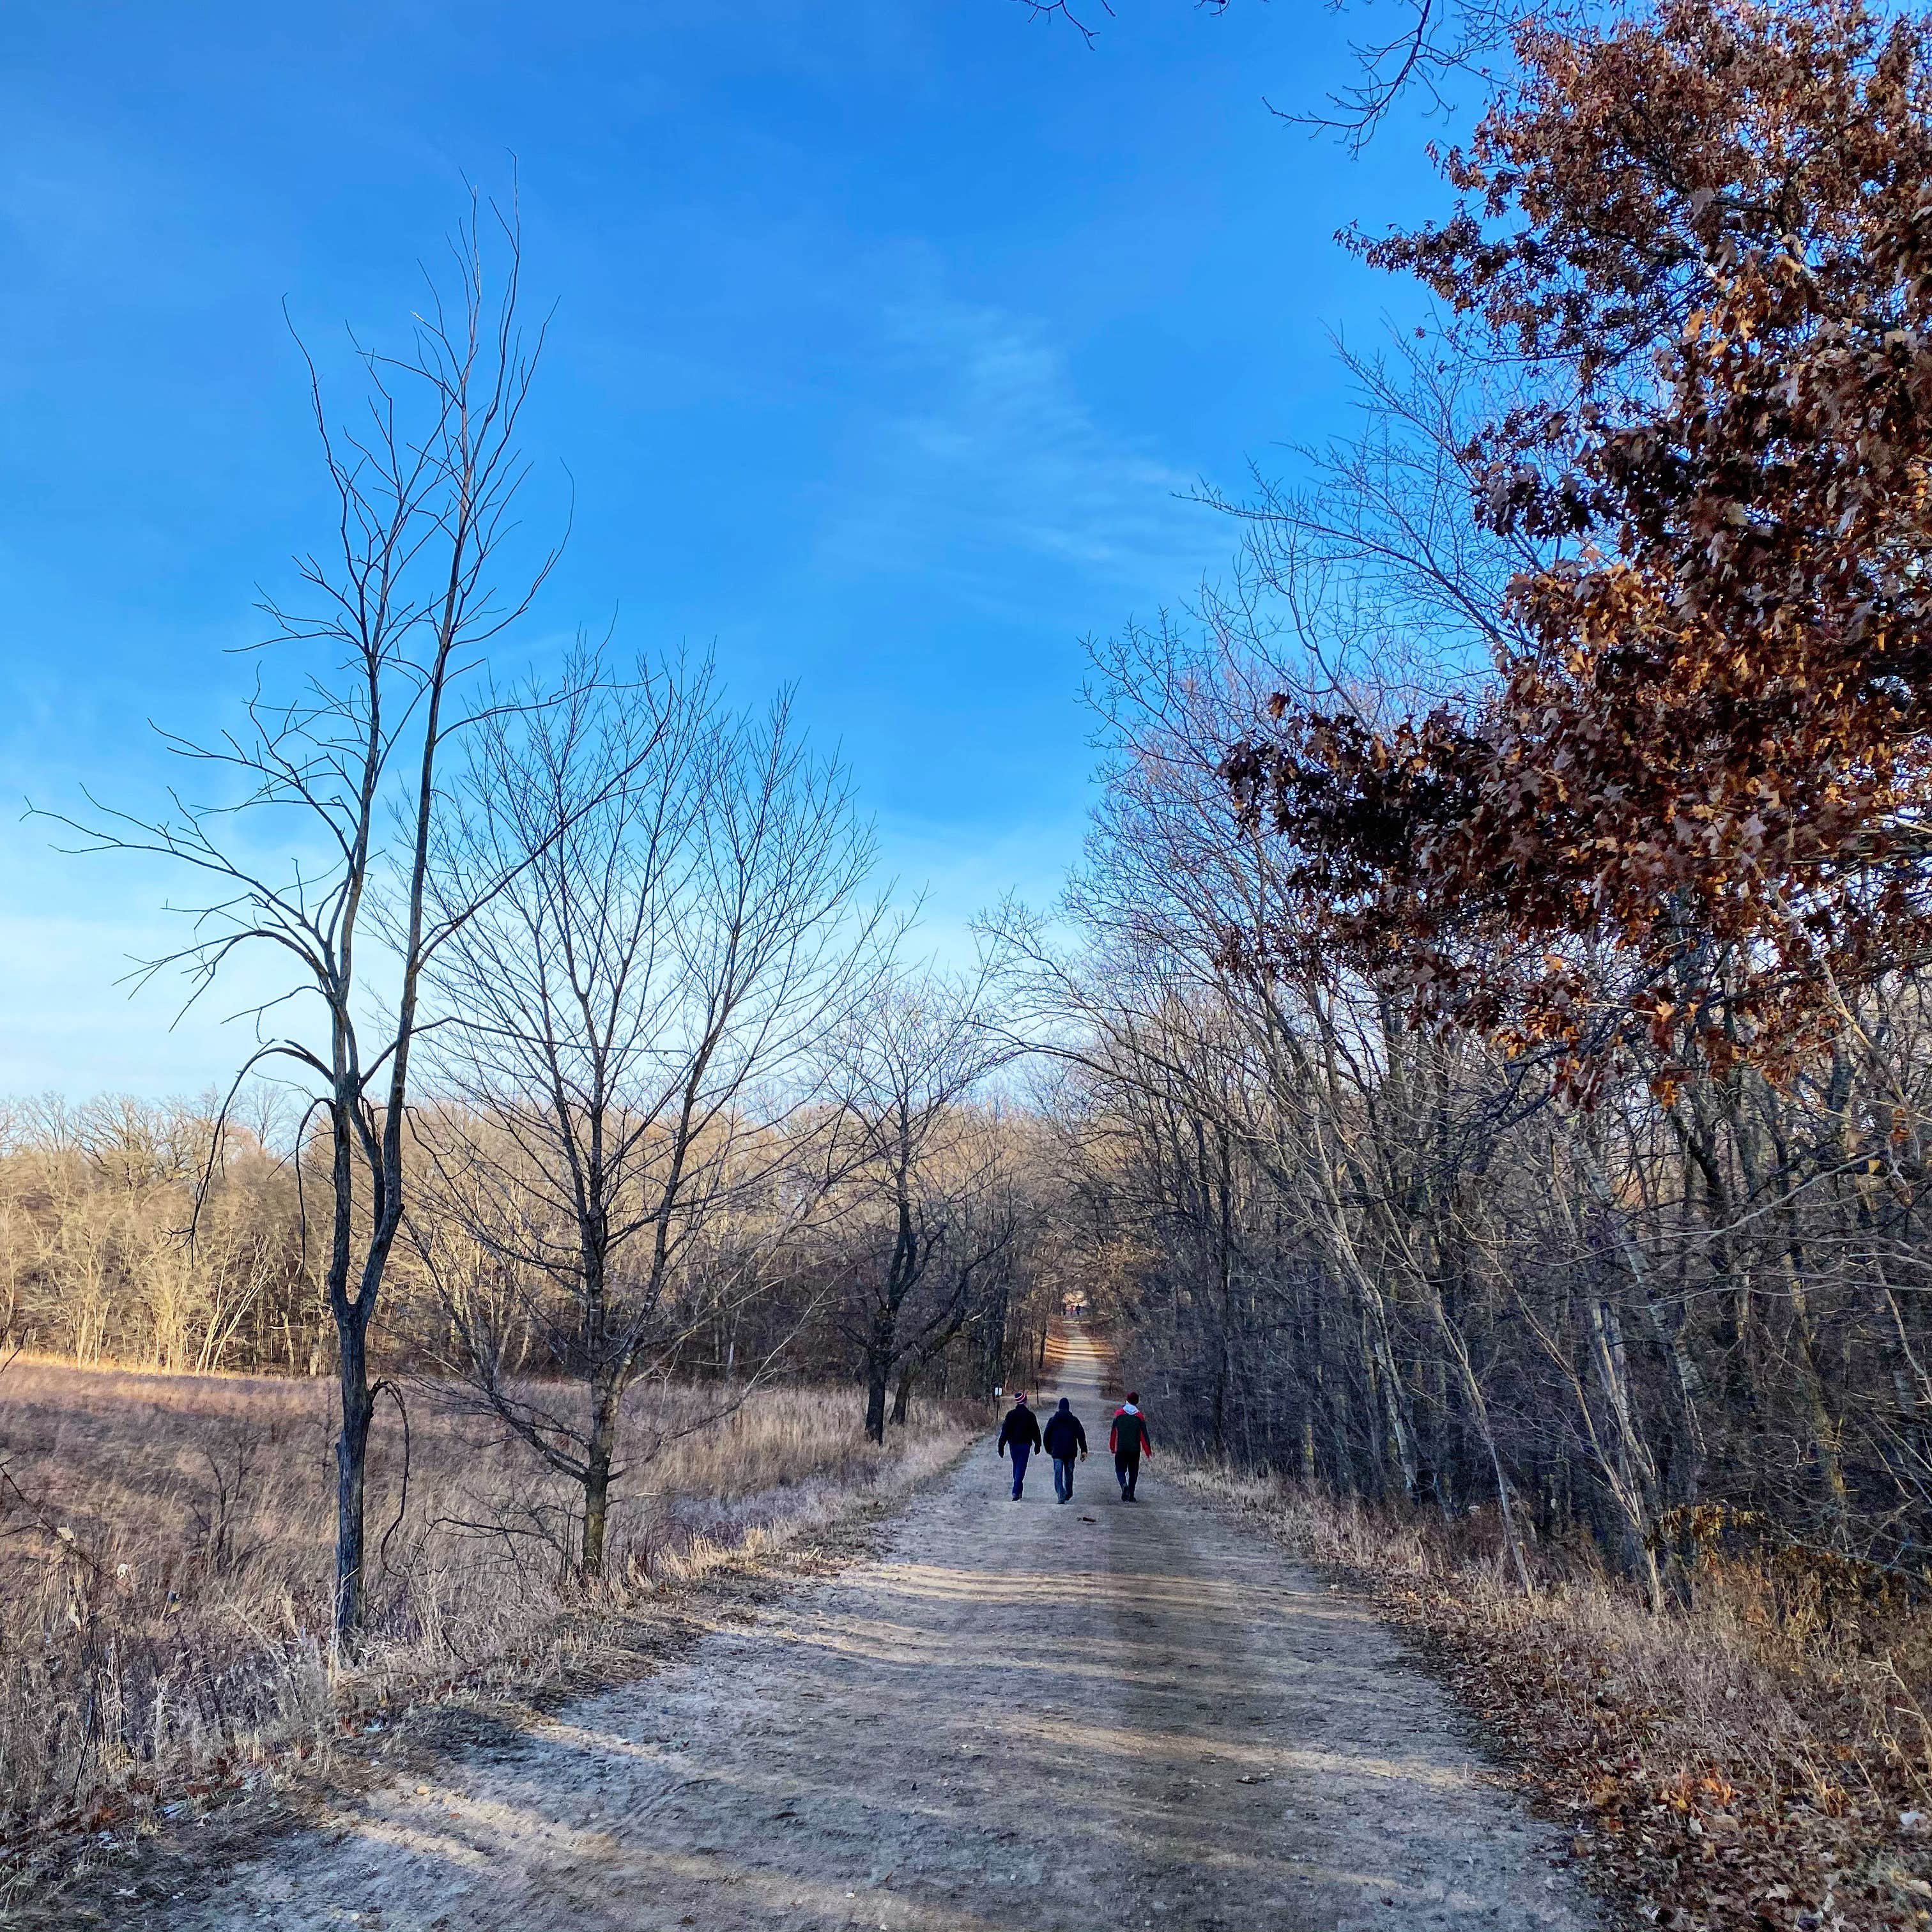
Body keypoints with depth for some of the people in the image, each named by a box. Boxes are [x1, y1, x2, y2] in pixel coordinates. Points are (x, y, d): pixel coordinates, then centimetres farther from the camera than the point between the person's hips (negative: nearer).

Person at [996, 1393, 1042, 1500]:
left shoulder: (1010, 1414, -2)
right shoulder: (1030, 1415, -3)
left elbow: (1005, 1431, -3)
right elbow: (1036, 1432, 4)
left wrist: (1001, 1446, 0)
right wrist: (1037, 1445, 16)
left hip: (1013, 1445, 2)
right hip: (1025, 1445, -2)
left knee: (1016, 1467, 16)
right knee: (1021, 1468, -3)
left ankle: (1018, 1491, 24)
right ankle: (1016, 1491, -15)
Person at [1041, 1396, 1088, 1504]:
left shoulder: (1053, 1420, 2)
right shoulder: (1074, 1420, 3)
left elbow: (1046, 1436, 5)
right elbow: (1081, 1435, -3)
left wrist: (1048, 1449, 18)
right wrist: (1084, 1450, -3)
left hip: (1057, 1452, -1)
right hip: (1071, 1452, 1)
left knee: (1058, 1475, -2)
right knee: (1069, 1474, 15)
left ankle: (1061, 1496, -16)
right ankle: (1068, 1494, 24)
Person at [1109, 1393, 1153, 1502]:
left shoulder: (1119, 1413, -1)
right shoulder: (1139, 1416, -2)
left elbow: (1113, 1432, 5)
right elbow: (1144, 1435, -3)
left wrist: (1112, 1447, 15)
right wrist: (1148, 1451, 2)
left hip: (1121, 1449, -1)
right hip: (1135, 1449, 1)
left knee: (1120, 1469, 8)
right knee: (1133, 1472, 11)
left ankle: (1124, 1485, -20)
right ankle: (1130, 1495, 9)